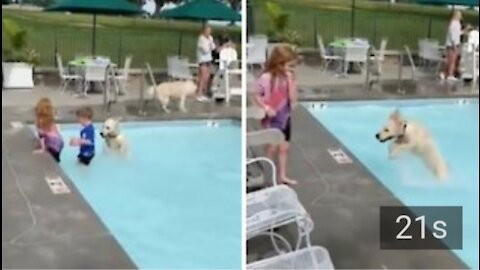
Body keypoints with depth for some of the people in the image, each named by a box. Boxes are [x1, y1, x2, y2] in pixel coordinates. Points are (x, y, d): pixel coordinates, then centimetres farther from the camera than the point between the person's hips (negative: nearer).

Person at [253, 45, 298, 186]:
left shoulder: (289, 78, -2)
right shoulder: (267, 78, -17)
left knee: (284, 147, 12)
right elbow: (256, 97, -10)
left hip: (285, 117, 6)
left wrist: (290, 80, -17)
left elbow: (293, 99, -11)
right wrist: (266, 108, -24)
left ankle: (282, 175, 23)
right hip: (271, 119, -6)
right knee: (273, 147, -1)